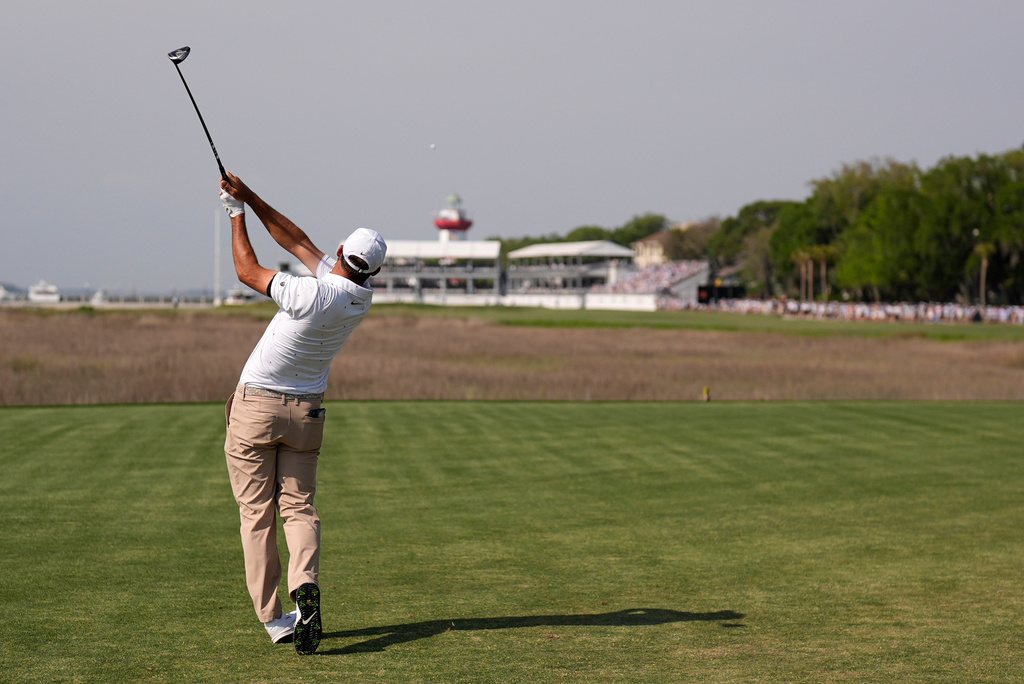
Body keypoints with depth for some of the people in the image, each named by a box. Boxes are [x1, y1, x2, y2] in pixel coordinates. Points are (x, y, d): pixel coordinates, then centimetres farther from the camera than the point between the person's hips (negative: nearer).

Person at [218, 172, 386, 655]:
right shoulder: (361, 296, -4)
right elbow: (297, 241, 1)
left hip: (255, 410, -5)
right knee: (299, 508, 7)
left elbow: (248, 271, -11)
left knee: (257, 515, 1)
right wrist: (249, 198, 0)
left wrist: (237, 215, 2)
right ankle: (305, 585, -21)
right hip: (306, 413, 5)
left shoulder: (314, 296, -24)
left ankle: (271, 616, -2)